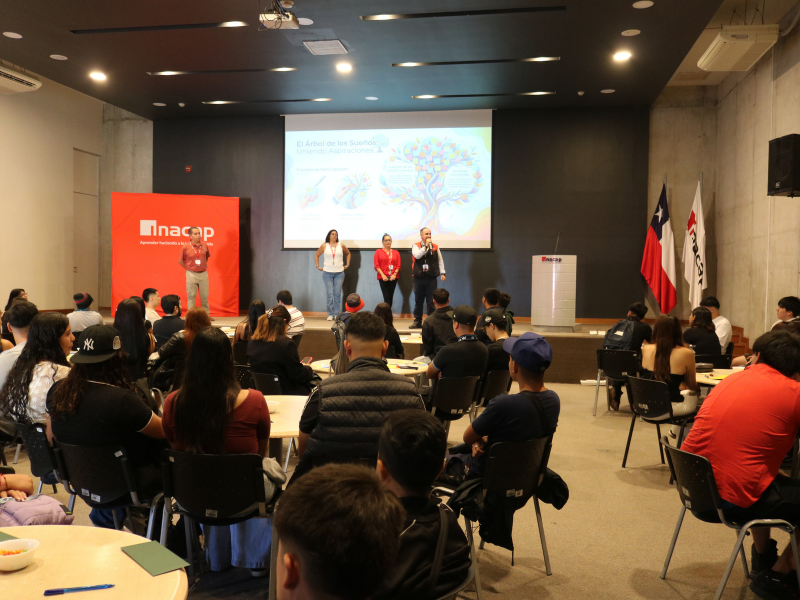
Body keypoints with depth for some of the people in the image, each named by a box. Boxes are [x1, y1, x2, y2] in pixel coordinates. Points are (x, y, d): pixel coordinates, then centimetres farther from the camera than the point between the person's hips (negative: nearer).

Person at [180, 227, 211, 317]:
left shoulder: (204, 245, 2)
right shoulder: (186, 247, -8)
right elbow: (180, 261, 2)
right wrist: (189, 268, 0)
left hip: (203, 273, 3)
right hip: (192, 274, -3)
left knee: (205, 296, 9)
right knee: (191, 296, 2)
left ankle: (206, 315, 19)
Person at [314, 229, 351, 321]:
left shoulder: (341, 245, 5)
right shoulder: (324, 246, 3)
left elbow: (348, 253, 20)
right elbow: (316, 255, 15)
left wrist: (347, 264, 12)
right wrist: (317, 266, 7)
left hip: (339, 273, 1)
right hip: (327, 273, -1)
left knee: (337, 294, 1)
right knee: (329, 294, -3)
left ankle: (336, 314, 8)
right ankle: (330, 314, 4)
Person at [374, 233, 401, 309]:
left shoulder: (396, 252, 12)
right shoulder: (378, 252, 6)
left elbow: (398, 265, 7)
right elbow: (376, 266, -1)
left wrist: (394, 274, -10)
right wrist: (382, 275, -12)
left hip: (393, 277, 3)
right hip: (383, 278, -2)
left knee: (391, 296, 5)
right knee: (386, 297, -10)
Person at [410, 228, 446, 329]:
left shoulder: (435, 247, 7)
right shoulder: (416, 246, 3)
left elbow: (440, 260, 10)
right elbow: (417, 255, -17)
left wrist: (442, 273, 2)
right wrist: (426, 246, -16)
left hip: (431, 278, 0)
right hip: (419, 278, 0)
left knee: (431, 301, 1)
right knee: (418, 301, 7)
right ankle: (417, 321, 16)